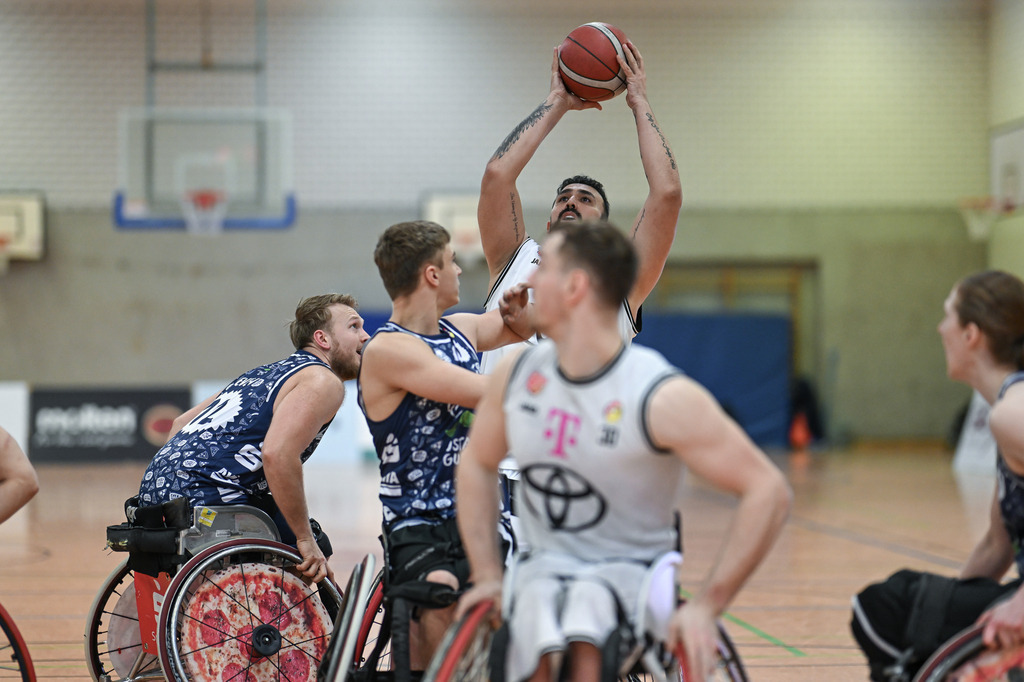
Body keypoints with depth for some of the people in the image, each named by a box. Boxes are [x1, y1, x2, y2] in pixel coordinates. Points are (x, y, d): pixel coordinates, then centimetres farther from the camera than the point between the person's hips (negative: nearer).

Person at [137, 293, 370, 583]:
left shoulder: (270, 373, 24)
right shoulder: (323, 382, -5)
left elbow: (181, 423, 26)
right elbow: (277, 455, -22)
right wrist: (306, 540, -15)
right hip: (203, 497, -10)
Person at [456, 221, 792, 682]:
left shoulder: (664, 398, -17)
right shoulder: (517, 375, -1)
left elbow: (768, 491, -18)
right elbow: (476, 465, 17)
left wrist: (706, 606, -21)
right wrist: (487, 575, 6)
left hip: (629, 568, -3)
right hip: (542, 565, 3)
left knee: (584, 643, -37)